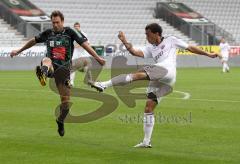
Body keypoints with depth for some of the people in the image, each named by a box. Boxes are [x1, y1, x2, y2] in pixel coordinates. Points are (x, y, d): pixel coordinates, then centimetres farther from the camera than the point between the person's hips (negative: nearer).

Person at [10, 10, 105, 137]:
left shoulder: (69, 32, 1)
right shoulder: (48, 33, 9)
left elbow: (84, 44, -4)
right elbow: (34, 41, 25)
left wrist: (97, 57, -13)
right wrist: (19, 51, 33)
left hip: (63, 69, 0)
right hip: (52, 66, 1)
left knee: (66, 100, 0)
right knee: (46, 60, -38)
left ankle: (60, 121, 28)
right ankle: (43, 73, -75)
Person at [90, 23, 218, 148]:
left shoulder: (171, 40, 15)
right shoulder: (150, 48, 27)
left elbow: (190, 48, 21)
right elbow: (136, 52, 9)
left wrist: (208, 54, 20)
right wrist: (125, 42, -3)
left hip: (167, 72, -7)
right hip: (159, 81, 8)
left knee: (138, 74, -25)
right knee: (148, 108, 3)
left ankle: (105, 85, -33)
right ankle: (146, 141, 7)